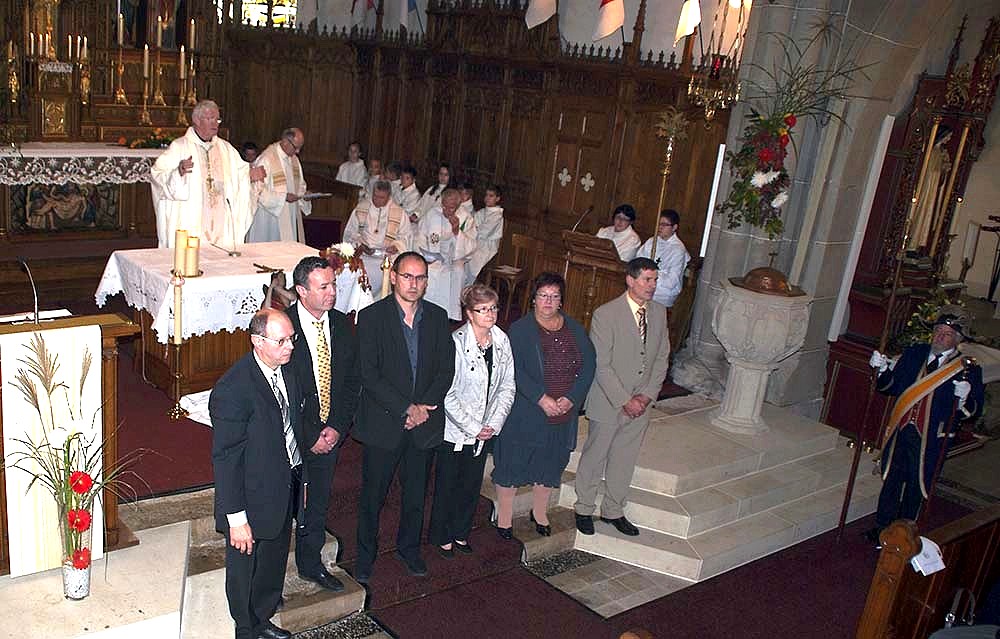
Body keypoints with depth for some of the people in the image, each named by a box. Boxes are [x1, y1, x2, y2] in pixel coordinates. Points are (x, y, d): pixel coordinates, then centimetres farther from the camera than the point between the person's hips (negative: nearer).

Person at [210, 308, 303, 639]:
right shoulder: (232, 390, -27)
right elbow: (225, 459, -24)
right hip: (254, 497, -7)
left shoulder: (287, 370, -3)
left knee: (274, 562, 26)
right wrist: (236, 518, -21)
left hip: (287, 487, 8)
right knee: (244, 568, 17)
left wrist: (300, 480, 14)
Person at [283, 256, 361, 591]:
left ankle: (311, 564, 40)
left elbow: (352, 381, 3)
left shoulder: (342, 325, -3)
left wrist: (337, 427, -7)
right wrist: (308, 436, -16)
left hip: (330, 435, 5)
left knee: (318, 504, 21)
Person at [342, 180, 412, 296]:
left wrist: (396, 246, -8)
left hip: (386, 256, -1)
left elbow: (406, 236, 12)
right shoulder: (361, 208, 13)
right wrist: (359, 244, -4)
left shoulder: (399, 213, 10)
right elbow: (350, 232, 14)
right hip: (362, 254, 1)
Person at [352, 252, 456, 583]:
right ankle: (365, 554, 30)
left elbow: (446, 369, 2)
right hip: (383, 423, -3)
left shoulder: (437, 317, 3)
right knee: (373, 494, 10)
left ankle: (409, 547, 39)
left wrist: (424, 407, -12)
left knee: (416, 493, 17)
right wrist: (406, 408, -18)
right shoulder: (371, 317, -10)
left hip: (424, 422, 4)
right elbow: (368, 375, -15)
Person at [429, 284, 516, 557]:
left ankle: (460, 532, 39)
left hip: (485, 430, 5)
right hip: (454, 430, -5)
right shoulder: (455, 342, -20)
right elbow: (447, 394, -20)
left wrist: (493, 424, -6)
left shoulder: (502, 341, -2)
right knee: (447, 486, 11)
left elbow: (507, 387, 3)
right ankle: (441, 536, 32)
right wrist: (473, 428, -17)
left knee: (472, 485, 19)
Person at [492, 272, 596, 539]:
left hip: (563, 414, 4)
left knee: (550, 464, 19)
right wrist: (542, 399, -24)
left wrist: (570, 399, -13)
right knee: (513, 463, 8)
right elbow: (515, 371, -17)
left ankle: (540, 512, 39)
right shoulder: (520, 330, -9)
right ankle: (504, 516, 26)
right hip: (525, 414, -4)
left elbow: (588, 367, -1)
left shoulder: (575, 329, 4)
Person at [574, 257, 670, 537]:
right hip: (608, 403, -5)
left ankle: (613, 511, 35)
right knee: (595, 457, 11)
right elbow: (601, 366, -17)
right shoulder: (605, 314, -17)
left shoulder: (658, 313, 1)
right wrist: (625, 401, -18)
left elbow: (661, 357, 6)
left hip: (641, 403, 5)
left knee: (625, 460, 17)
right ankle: (584, 509, 31)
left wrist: (647, 395, -5)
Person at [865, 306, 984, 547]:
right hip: (900, 430, 3)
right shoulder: (914, 354, 2)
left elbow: (973, 411, -10)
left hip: (930, 439, -3)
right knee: (891, 480, 14)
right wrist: (884, 370, -12)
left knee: (916, 486, 10)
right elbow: (891, 387, 7)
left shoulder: (968, 370, -8)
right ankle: (882, 527, 31)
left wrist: (964, 398, -31)